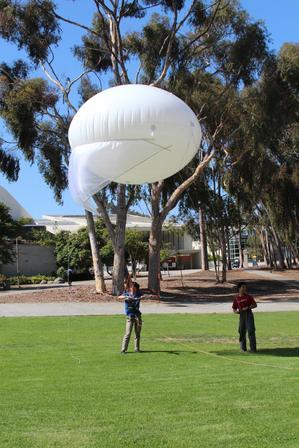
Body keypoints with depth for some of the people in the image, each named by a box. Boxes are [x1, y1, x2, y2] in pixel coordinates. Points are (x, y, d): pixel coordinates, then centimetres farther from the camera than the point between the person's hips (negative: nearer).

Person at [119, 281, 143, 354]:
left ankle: (137, 349, 19)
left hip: (137, 315, 3)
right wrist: (125, 297, -35)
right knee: (128, 333, -8)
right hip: (130, 316, -3)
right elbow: (119, 297, -18)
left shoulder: (138, 294, 5)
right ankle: (123, 349, -4)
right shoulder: (127, 293, -1)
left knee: (137, 333, 9)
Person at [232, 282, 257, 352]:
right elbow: (234, 308, 12)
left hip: (249, 314, -3)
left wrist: (248, 307, -13)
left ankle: (253, 348, -9)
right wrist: (236, 311, -11)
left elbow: (255, 305, 2)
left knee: (251, 330, -11)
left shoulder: (248, 296, 1)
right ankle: (243, 348, 24)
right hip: (241, 315, 3)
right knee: (242, 331, 8)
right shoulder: (236, 298, 6)